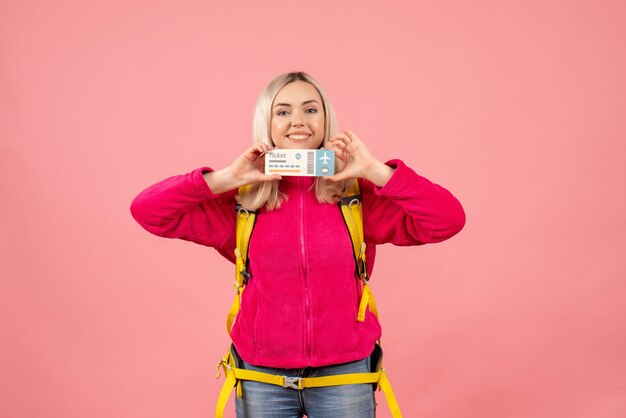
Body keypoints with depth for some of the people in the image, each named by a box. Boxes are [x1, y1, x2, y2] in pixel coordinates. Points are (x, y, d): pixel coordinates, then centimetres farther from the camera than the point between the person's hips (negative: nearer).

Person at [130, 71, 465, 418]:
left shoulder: (358, 194, -6)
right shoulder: (240, 201, -4)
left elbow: (447, 220, -14)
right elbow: (147, 210, -9)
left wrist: (375, 171, -19)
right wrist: (227, 178, -16)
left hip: (344, 373, 0)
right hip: (262, 379, 0)